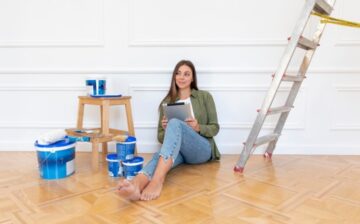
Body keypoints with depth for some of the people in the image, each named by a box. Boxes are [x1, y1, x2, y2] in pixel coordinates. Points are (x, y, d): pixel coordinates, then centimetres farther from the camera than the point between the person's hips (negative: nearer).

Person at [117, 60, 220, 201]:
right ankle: (135, 186, -68)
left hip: (201, 149, -2)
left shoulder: (205, 96, 11)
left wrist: (198, 127, -13)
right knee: (159, 155, -36)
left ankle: (157, 181, -54)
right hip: (175, 150, 2)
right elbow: (161, 137, 15)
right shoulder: (167, 102, 16)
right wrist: (165, 130, -10)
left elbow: (214, 128, 8)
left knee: (175, 123, -34)